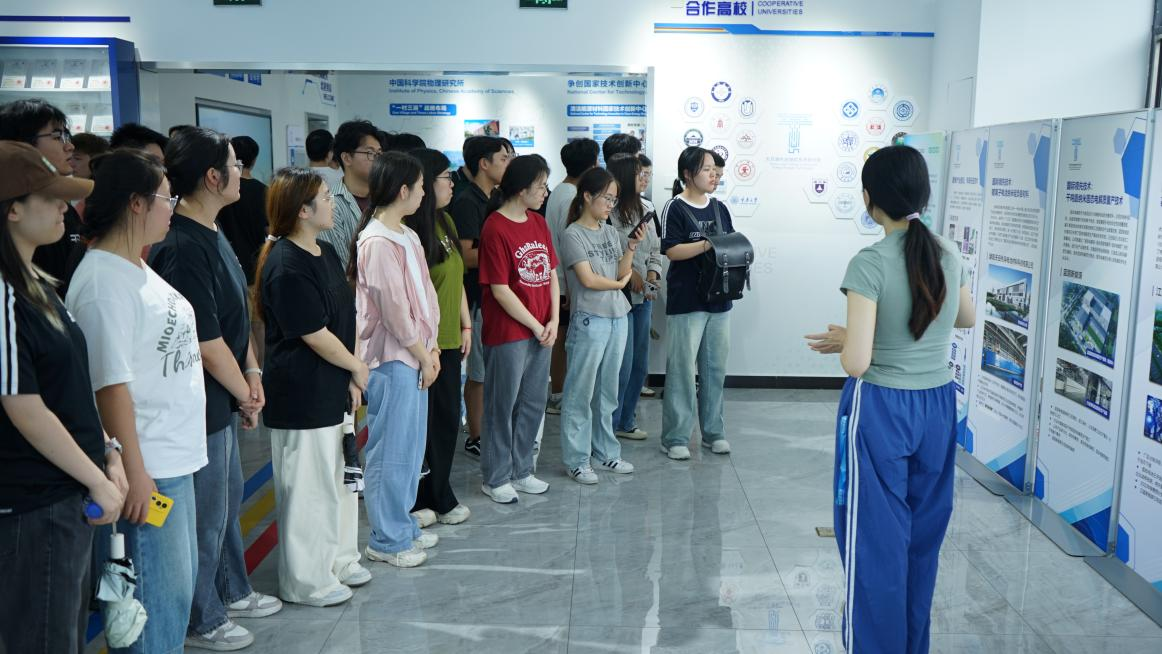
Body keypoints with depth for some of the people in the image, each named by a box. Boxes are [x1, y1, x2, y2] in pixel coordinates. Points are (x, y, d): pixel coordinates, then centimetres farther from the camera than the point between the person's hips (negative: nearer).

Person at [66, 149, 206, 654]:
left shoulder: (137, 268, 12)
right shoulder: (103, 281, -17)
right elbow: (110, 384, -21)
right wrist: (134, 471, -21)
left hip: (175, 458, 10)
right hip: (145, 470, -10)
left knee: (179, 585, 18)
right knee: (159, 598, -1)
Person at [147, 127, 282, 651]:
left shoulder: (212, 235, 6)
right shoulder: (182, 249, -25)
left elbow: (238, 313, 12)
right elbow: (207, 342, -23)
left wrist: (252, 373, 4)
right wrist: (244, 394, -10)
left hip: (224, 400, 10)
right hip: (202, 406, -10)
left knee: (227, 500, 23)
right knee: (207, 513, 7)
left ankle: (232, 592, 42)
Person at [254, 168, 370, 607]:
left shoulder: (326, 253, 9)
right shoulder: (286, 267, -20)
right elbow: (315, 336, -19)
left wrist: (350, 378, 3)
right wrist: (359, 368, -5)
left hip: (331, 390, 9)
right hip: (302, 396, -9)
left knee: (338, 478, 19)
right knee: (306, 486, 4)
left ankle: (338, 560, 36)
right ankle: (305, 582, 19)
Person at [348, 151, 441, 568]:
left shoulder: (407, 236, 11)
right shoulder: (377, 243, -18)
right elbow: (395, 310, -18)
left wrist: (430, 348, 4)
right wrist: (423, 356, -10)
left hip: (414, 356, 9)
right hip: (392, 359, -9)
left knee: (411, 447, 17)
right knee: (391, 452, 1)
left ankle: (404, 526, 31)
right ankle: (386, 541, 14)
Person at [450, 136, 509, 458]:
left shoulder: (493, 200, 13)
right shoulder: (467, 202, -14)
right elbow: (466, 256, -20)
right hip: (480, 298, -8)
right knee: (481, 374, 0)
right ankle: (476, 437, 12)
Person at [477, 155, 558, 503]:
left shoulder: (538, 222, 10)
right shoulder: (495, 228, -14)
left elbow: (551, 273, 11)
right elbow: (500, 290, -16)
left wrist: (553, 321, -1)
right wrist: (536, 327, -11)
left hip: (541, 332, 8)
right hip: (508, 333, -8)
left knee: (534, 403, 15)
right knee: (503, 407, 5)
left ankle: (520, 471, 30)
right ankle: (496, 478, 19)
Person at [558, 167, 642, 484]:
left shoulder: (611, 231, 12)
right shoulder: (572, 235, -8)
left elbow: (622, 272, 7)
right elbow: (588, 279, -13)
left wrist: (632, 246, -7)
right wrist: (618, 283, 1)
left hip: (617, 318, 7)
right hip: (589, 321, -7)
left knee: (607, 392, 15)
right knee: (580, 393, 0)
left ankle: (606, 452, 25)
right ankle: (577, 460, 8)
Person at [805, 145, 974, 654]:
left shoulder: (871, 263, -19)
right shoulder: (948, 255, 1)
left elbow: (856, 363, -23)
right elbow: (966, 319, 22)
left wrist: (840, 339, -2)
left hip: (881, 411, -6)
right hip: (937, 407, 7)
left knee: (876, 544, 6)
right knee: (921, 539, 19)